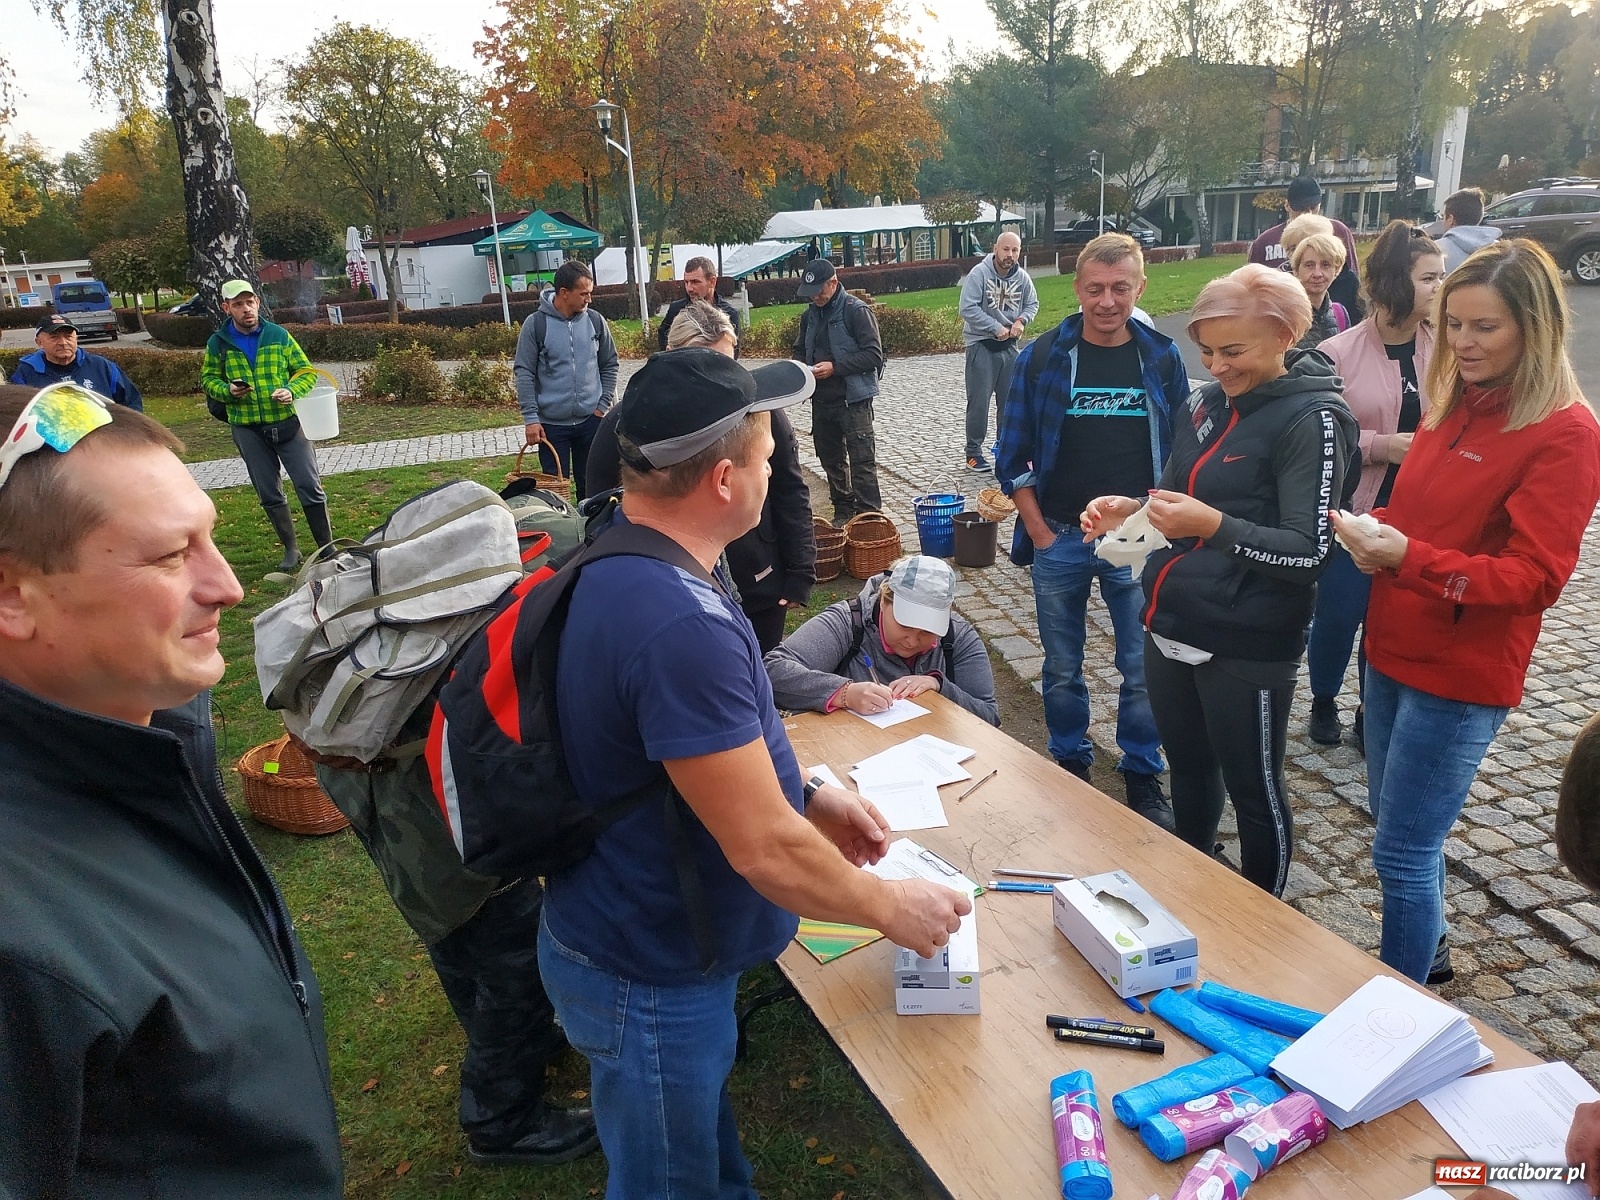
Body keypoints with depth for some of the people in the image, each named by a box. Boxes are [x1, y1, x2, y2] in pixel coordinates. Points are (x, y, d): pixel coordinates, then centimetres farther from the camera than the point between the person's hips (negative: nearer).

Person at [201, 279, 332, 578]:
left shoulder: (278, 335, -1)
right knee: (269, 495, 10)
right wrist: (227, 391, -11)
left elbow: (306, 371, 3)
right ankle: (291, 549, 23)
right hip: (248, 429, 2)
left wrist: (292, 391, -16)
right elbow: (208, 379, 10)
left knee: (310, 487, -3)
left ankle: (327, 548, 7)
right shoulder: (218, 343, 2)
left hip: (288, 422, -1)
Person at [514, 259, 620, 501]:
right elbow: (524, 373, -7)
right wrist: (530, 418, -12)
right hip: (551, 423, -2)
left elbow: (610, 365, 10)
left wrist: (603, 404, 1)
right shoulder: (536, 324, -7)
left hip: (590, 420, 2)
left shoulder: (595, 321, 1)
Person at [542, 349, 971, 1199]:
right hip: (650, 978, -8)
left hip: (631, 937, 9)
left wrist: (807, 796, 4)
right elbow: (766, 851, -29)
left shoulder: (618, 566, -2)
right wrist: (890, 907, -12)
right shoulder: (680, 624, -35)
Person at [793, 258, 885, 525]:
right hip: (821, 400, 7)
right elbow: (800, 351, 22)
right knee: (831, 459, 15)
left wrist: (835, 367, -20)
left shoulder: (856, 310, -11)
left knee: (862, 461, -6)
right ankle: (843, 511, 29)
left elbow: (874, 354, -15)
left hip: (853, 398, -7)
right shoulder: (810, 315, 10)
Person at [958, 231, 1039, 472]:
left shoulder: (1022, 277, 0)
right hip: (981, 345, -5)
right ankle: (973, 452, 6)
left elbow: (1032, 304, 13)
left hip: (1010, 346, 5)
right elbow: (968, 309, -18)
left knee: (1010, 400, 11)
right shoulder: (979, 274, -14)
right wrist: (996, 328, -17)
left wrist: (1021, 320, -8)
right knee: (979, 401, -3)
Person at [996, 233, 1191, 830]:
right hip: (1059, 539, 0)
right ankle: (1070, 767, 31)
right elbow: (1014, 459, 1)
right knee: (1062, 668, 12)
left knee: (1143, 669, 7)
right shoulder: (1041, 358, -2)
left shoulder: (1163, 359, 1)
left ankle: (1143, 777, 25)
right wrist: (1039, 533, -5)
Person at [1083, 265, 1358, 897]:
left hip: (1246, 650, -7)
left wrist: (1215, 526, -29)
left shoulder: (1312, 418, -14)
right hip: (1171, 628, 7)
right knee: (1188, 771, 22)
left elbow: (1309, 552, -19)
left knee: (1254, 793, 9)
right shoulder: (1207, 402, 8)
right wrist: (1132, 510, -1)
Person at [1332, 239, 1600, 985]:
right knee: (1397, 822, 21)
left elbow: (1535, 579, -19)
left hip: (1461, 673, -7)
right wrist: (1377, 536, -6)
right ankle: (1428, 953, 44)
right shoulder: (1453, 405, 8)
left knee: (1403, 852, -1)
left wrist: (1408, 558, -30)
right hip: (1393, 648, 8)